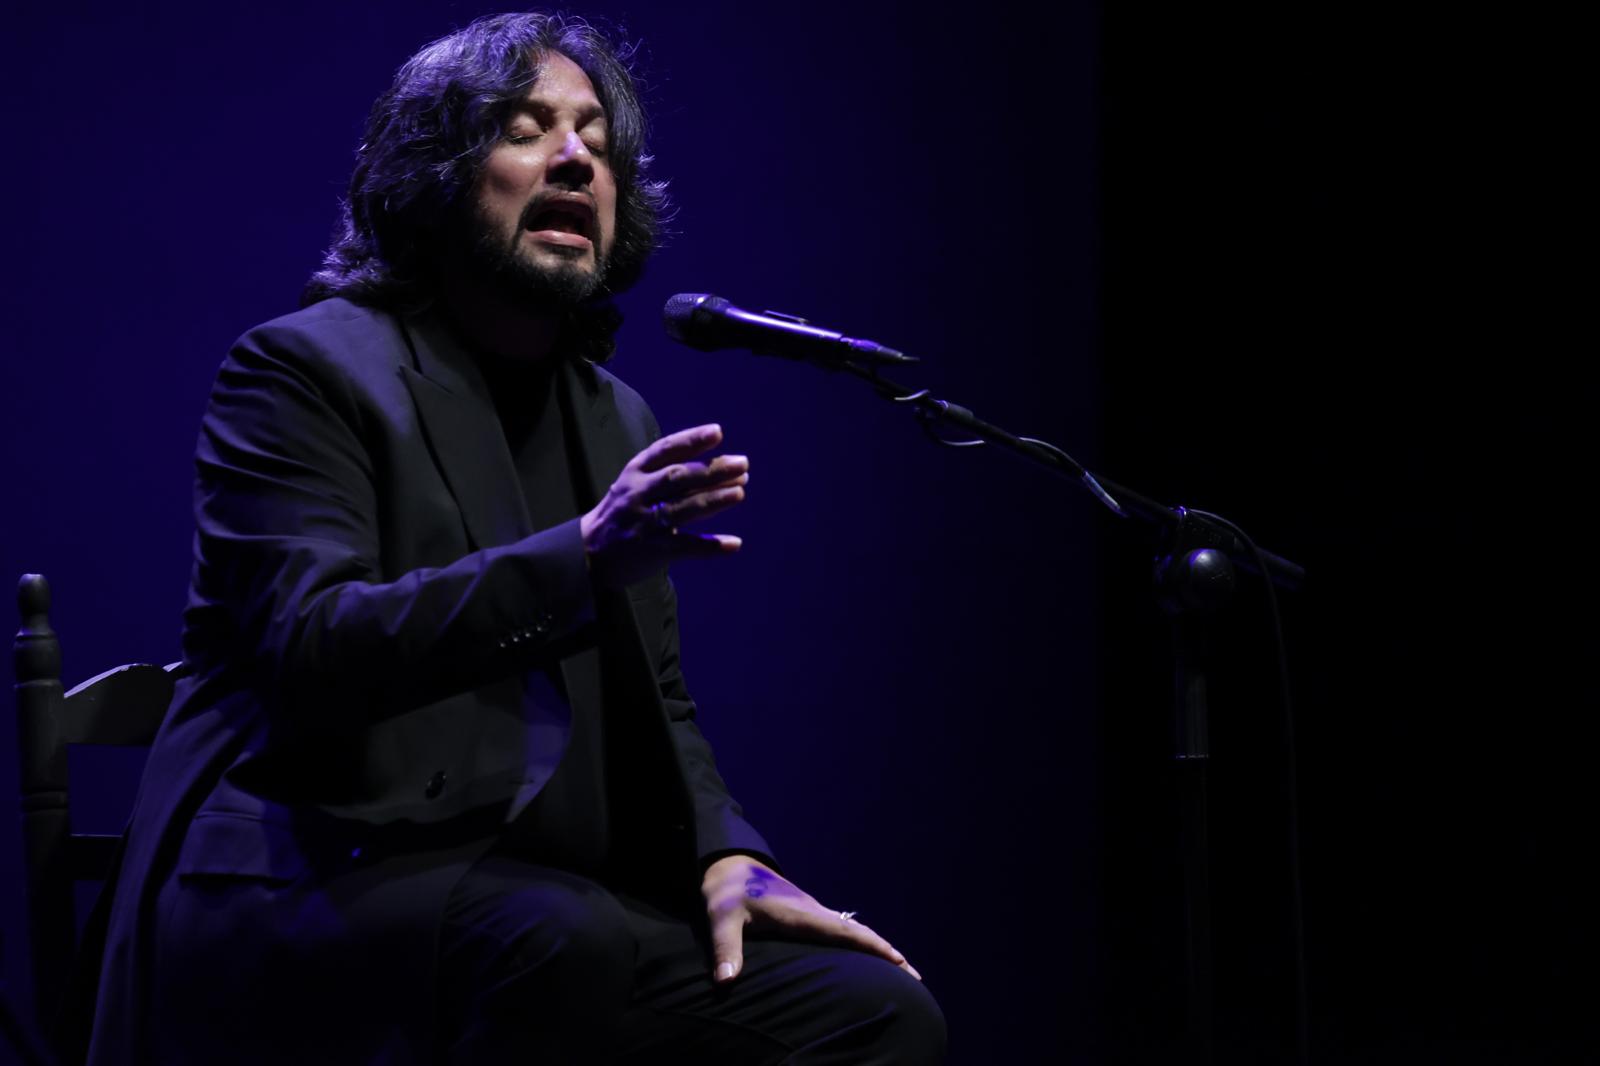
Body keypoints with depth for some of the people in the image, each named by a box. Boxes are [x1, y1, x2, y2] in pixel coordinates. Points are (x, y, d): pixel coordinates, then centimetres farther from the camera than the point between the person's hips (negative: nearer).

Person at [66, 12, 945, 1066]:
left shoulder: (618, 420, 21)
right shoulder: (304, 367, 1)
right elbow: (312, 646, -15)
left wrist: (726, 853, -1)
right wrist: (584, 559, -27)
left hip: (544, 914, 6)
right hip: (310, 891, -6)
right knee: (558, 938, -37)